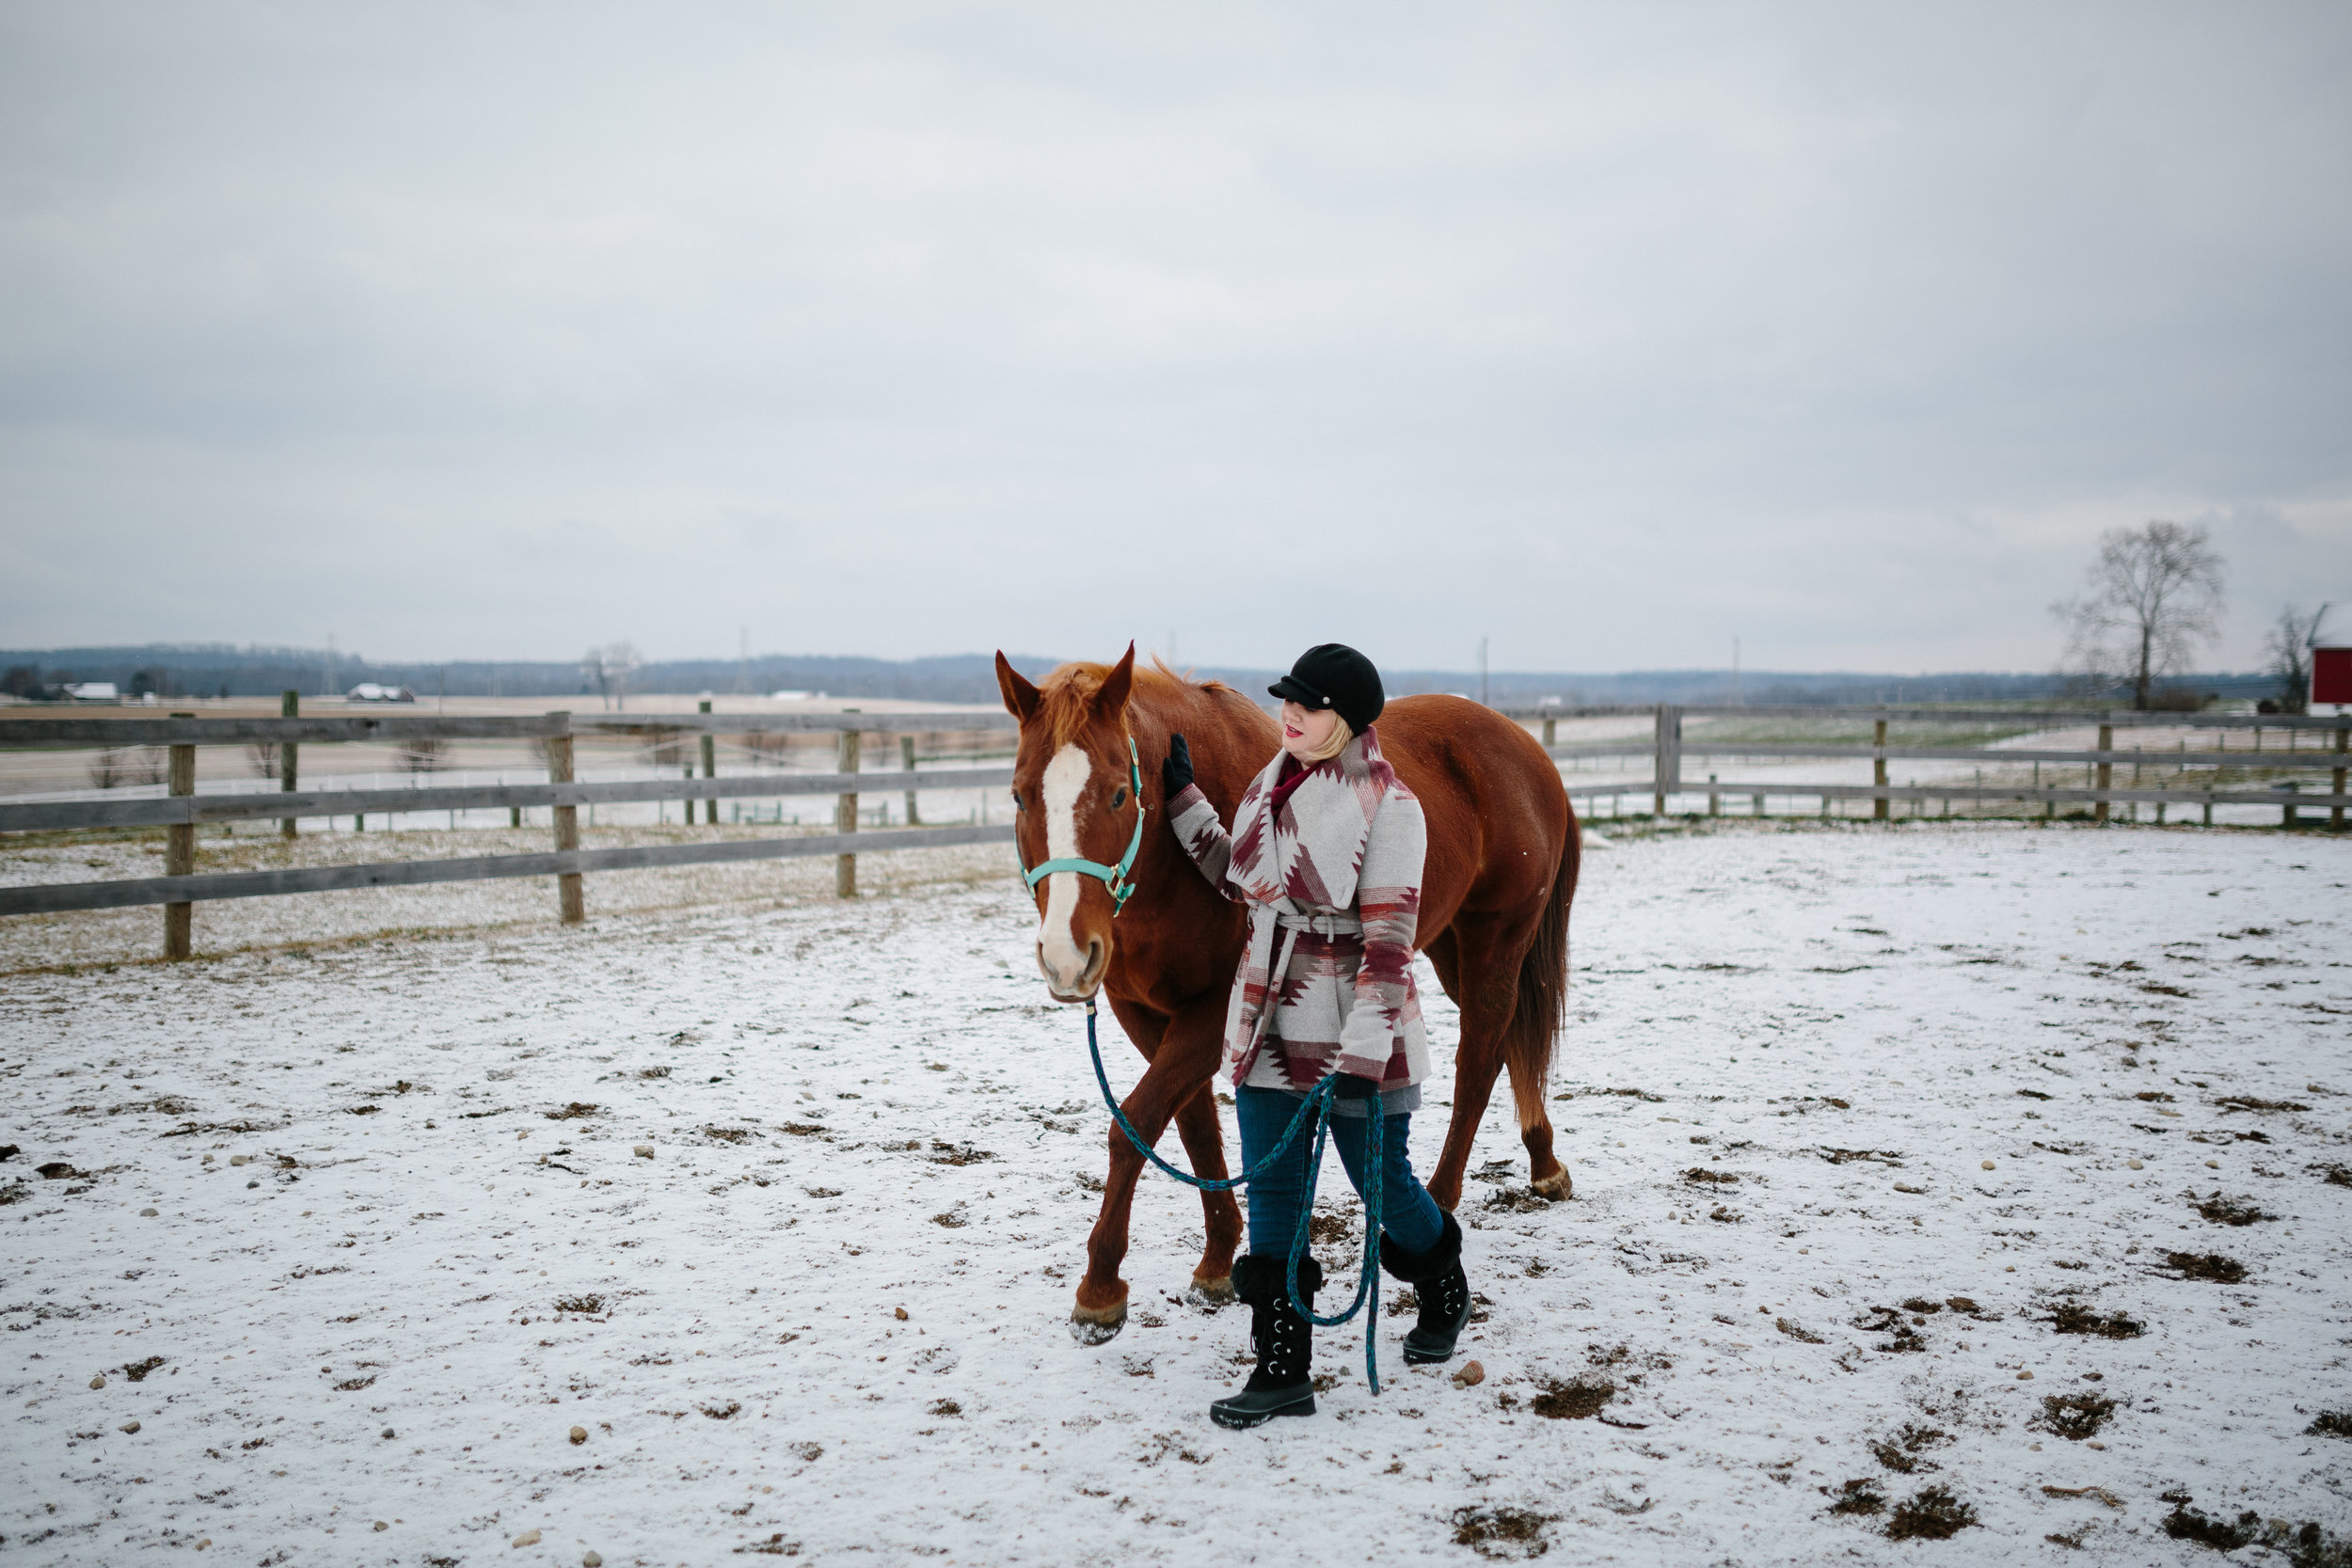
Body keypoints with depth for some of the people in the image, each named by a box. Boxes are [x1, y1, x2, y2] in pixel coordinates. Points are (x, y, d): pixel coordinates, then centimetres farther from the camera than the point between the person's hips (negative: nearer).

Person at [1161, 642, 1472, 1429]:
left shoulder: (1388, 806, -15)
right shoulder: (1271, 784, 7)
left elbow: (1388, 939, -18)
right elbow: (1240, 879, 21)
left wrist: (1362, 1057, -24)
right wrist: (1182, 798, 14)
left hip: (1350, 1030, -6)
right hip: (1266, 1022, 6)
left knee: (1380, 1179, 12)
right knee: (1272, 1193, 5)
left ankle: (1444, 1292, 42)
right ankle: (1283, 1370, 11)